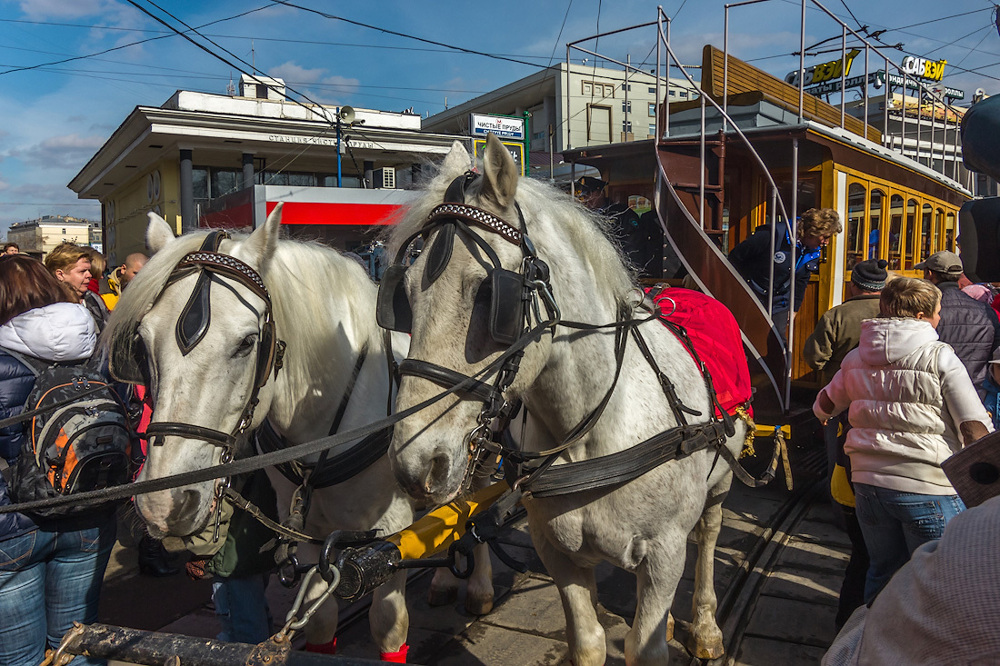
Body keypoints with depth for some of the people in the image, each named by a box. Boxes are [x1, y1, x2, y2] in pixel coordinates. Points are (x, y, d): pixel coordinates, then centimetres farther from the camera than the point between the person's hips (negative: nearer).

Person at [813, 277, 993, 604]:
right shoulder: (940, 358, -11)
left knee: (882, 571, 22)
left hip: (868, 482, 5)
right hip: (928, 488, -5)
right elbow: (976, 431, -13)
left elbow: (823, 407, 19)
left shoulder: (855, 359, 5)